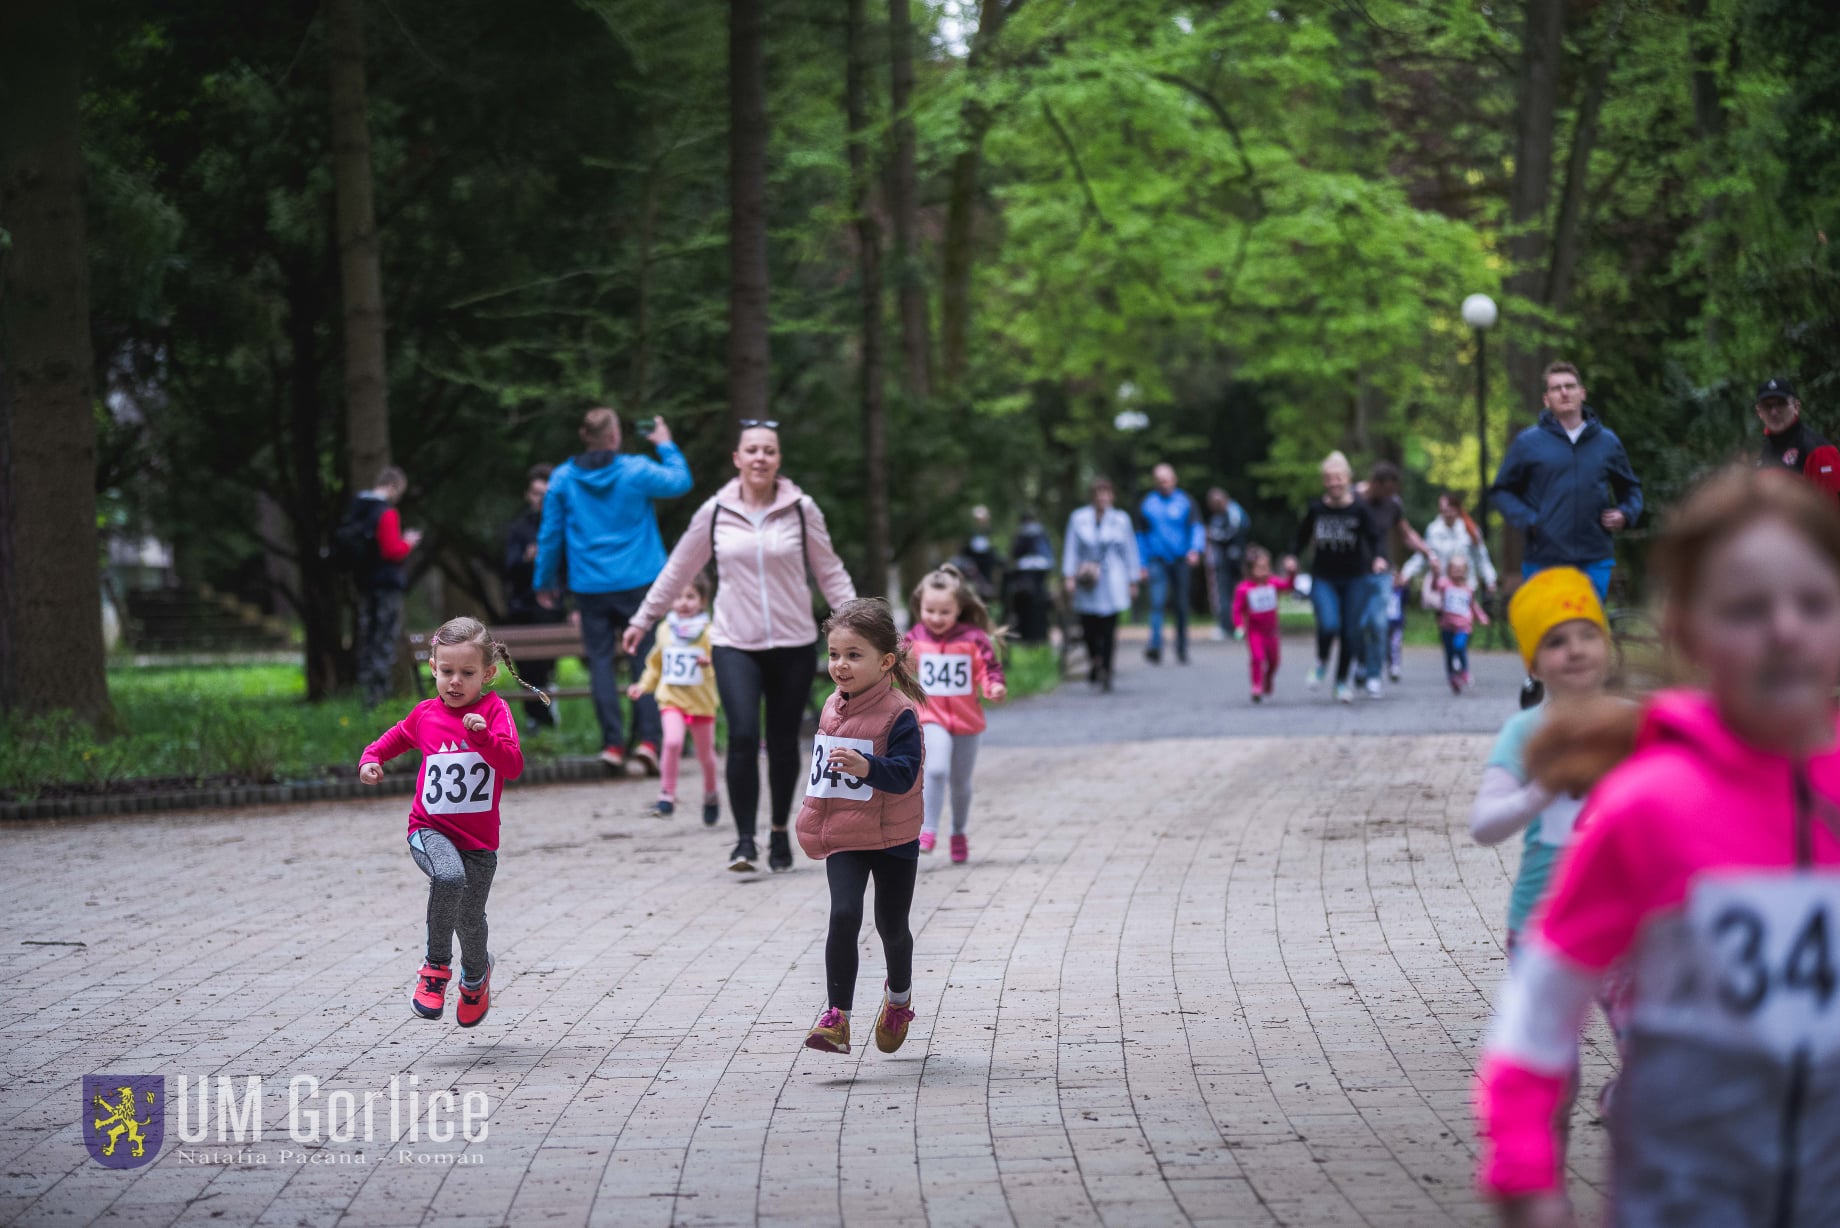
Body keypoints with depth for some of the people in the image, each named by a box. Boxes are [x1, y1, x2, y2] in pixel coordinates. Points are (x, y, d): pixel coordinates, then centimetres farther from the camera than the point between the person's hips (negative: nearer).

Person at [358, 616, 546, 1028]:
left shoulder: (494, 709, -6)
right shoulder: (425, 715, 2)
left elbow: (514, 767, -17)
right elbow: (395, 737, 23)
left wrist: (484, 736, -32)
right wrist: (371, 759, 3)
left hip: (479, 839, 0)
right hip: (430, 829, 0)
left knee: (471, 919, 6)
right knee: (449, 877, -32)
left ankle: (475, 976, 43)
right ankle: (437, 965, -12)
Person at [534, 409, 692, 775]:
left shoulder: (563, 478, 1)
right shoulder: (636, 471, -7)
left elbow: (550, 534, 6)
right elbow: (680, 481, 7)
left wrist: (544, 580, 16)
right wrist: (666, 446, 21)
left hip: (590, 587, 2)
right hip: (637, 580, -2)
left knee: (601, 660, 6)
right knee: (645, 658, 3)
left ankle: (613, 743, 0)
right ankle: (648, 738, -8)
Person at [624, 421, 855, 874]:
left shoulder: (801, 510, -1)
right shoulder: (716, 512, 1)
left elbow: (830, 572, 5)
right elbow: (678, 570, 11)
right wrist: (642, 620, 15)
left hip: (793, 645, 0)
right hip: (734, 645, 0)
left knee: (783, 744, 6)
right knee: (743, 736, -17)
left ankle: (779, 832, 26)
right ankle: (744, 839, -10)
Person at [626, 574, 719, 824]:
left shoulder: (709, 632, -8)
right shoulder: (664, 631, 5)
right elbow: (655, 664, 19)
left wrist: (711, 663, -36)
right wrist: (644, 685, 10)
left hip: (702, 702, -1)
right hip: (671, 699, 1)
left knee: (705, 753, 14)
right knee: (672, 742, -24)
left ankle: (711, 796, 38)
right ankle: (667, 795, -16)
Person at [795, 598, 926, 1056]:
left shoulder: (898, 713, -15)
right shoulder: (833, 708, 5)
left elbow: (906, 773, -25)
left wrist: (866, 767, -42)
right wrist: (813, 819, 25)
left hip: (893, 838, -4)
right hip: (843, 838, 4)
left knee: (892, 925, 11)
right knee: (844, 915, -15)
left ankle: (898, 996, 40)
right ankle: (837, 1018, -16)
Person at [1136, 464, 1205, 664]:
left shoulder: (1185, 501, 5)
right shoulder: (1147, 504, 7)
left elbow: (1196, 527, 2)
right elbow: (1141, 535, 14)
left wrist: (1195, 549, -18)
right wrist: (1141, 564, 9)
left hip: (1180, 559, 1)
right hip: (1157, 560, -1)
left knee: (1182, 606, 6)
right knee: (1157, 602, -17)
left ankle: (1182, 649, 18)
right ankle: (1155, 646, -26)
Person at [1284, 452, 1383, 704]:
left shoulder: (1360, 508, -5)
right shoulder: (1316, 509, 0)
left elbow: (1373, 537, -8)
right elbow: (1302, 536, 11)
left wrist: (1377, 558, -26)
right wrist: (1293, 556, -5)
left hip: (1354, 579, 0)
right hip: (1323, 578, 0)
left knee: (1350, 632, 1)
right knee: (1328, 625, -22)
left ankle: (1342, 681, 22)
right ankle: (1322, 662, 9)